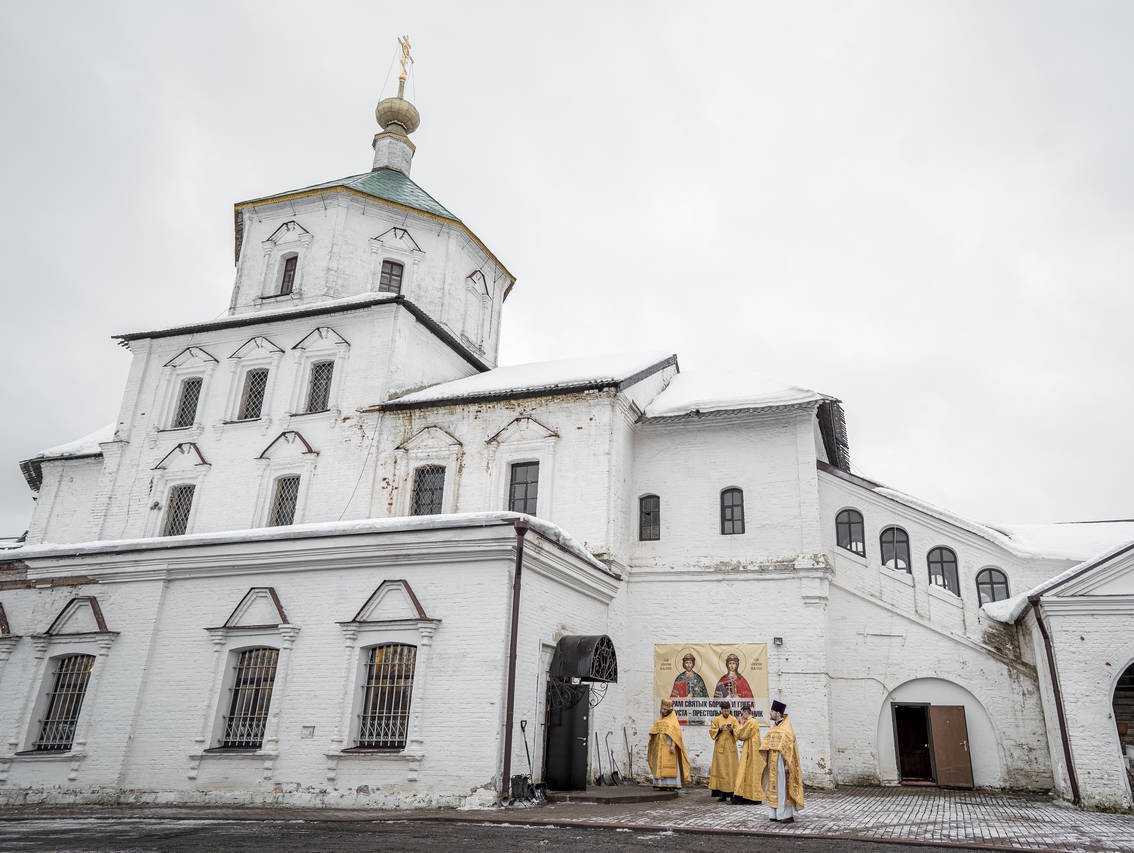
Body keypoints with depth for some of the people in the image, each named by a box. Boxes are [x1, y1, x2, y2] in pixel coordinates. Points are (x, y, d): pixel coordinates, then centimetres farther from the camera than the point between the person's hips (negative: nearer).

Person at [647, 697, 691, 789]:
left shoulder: (673, 720, -2)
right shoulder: (659, 720, 18)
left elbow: (675, 734, -10)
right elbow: (654, 733, 19)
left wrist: (673, 746, -18)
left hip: (668, 746, -6)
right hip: (660, 747, 6)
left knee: (669, 765, -8)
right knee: (660, 766, 2)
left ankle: (671, 784, -7)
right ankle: (661, 784, 4)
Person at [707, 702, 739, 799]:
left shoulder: (734, 720, 7)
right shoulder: (716, 720, 7)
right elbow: (712, 731, 4)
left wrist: (732, 730, -17)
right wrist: (719, 729, -12)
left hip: (731, 748, 0)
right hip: (720, 748, 0)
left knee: (731, 769, -3)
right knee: (720, 769, -2)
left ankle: (731, 792, 1)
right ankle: (722, 793, 1)